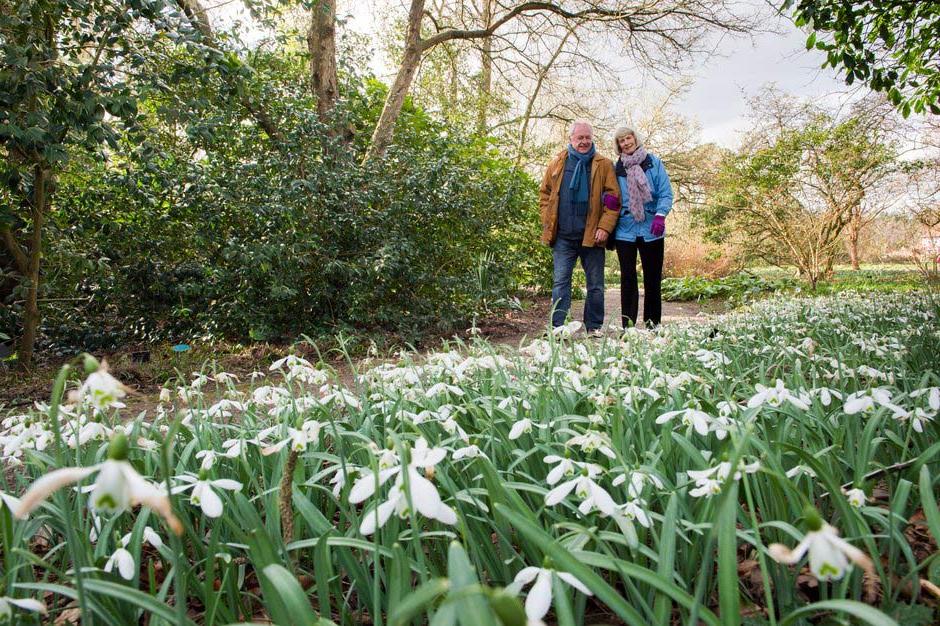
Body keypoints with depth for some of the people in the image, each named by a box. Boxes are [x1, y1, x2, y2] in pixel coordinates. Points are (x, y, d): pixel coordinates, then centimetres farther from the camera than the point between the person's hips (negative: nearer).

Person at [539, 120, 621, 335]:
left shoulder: (604, 165, 3)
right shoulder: (557, 163, 9)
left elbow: (613, 199, -1)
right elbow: (545, 194, 13)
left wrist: (605, 227, -11)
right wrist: (548, 222, 2)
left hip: (592, 235, -1)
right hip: (563, 236, 1)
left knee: (595, 284, 7)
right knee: (560, 282, -1)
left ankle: (595, 328, 17)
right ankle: (558, 328, 3)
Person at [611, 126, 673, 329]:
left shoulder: (653, 162, 3)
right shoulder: (617, 168, 10)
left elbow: (666, 193, -1)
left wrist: (660, 215, -17)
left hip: (651, 230, -1)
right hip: (625, 230, 1)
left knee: (653, 278, 4)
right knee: (628, 278, 1)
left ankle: (653, 325, 12)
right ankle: (628, 326, 4)